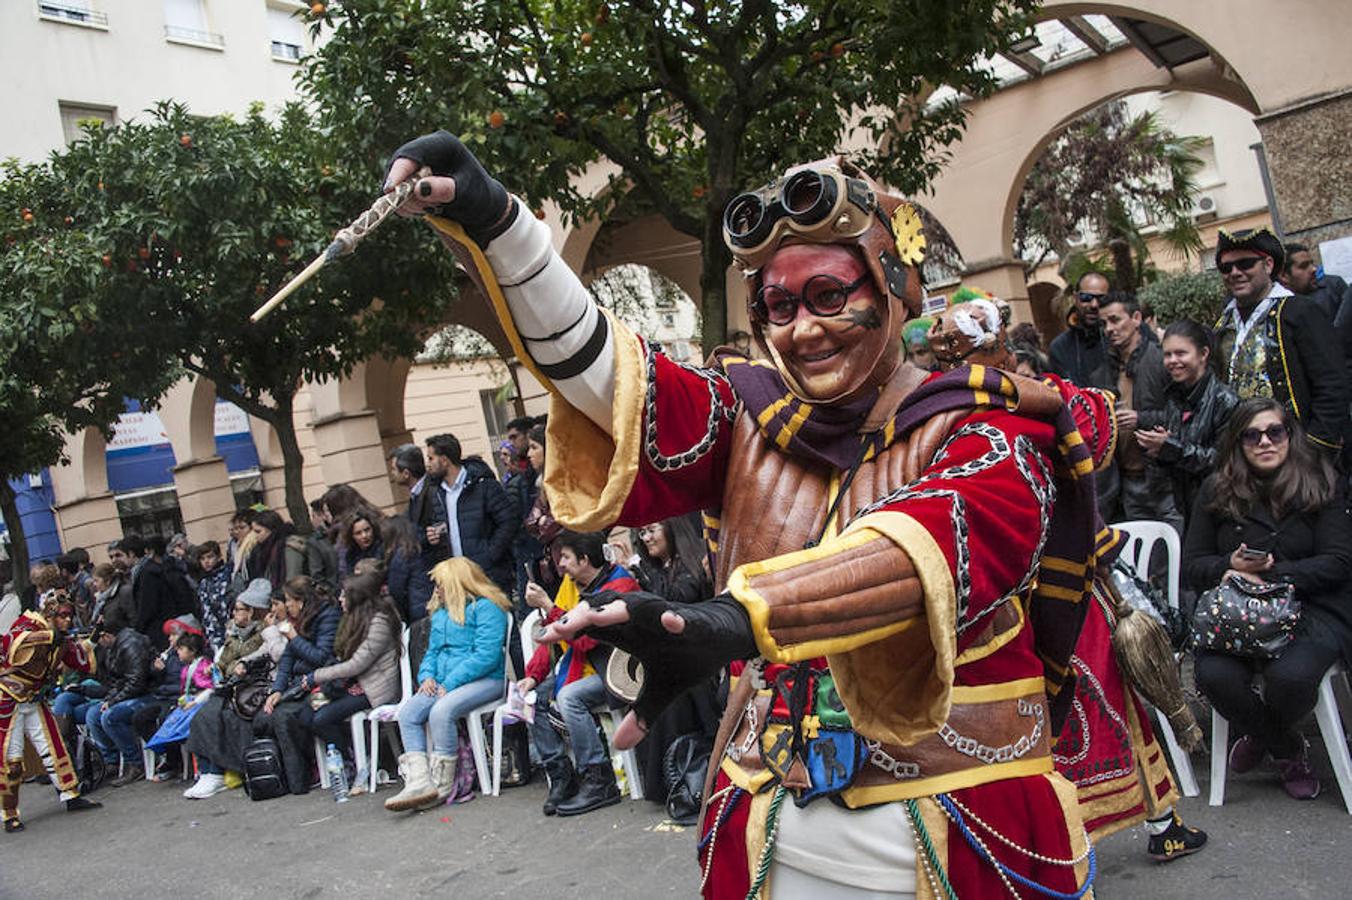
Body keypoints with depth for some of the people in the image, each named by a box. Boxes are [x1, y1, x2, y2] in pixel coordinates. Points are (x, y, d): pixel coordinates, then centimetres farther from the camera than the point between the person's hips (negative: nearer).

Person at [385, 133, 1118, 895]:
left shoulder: (984, 431, -8)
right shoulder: (756, 418, 3)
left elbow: (931, 545, -29)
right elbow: (608, 379, -13)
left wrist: (732, 620, -46)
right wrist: (497, 225, -27)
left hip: (964, 832, -2)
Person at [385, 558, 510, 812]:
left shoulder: (485, 608, -5)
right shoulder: (440, 613, 24)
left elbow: (486, 655, -16)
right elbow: (432, 651, 26)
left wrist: (449, 683, -17)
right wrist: (427, 676, 3)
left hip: (484, 680, -8)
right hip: (443, 684, 8)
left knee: (441, 711, -33)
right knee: (408, 712, -17)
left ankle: (441, 786, -22)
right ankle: (419, 782, -27)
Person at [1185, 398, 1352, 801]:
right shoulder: (1216, 491, 9)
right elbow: (1192, 566, 8)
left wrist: (1273, 572, -14)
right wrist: (1231, 565, -13)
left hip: (1310, 609, -1)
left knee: (1290, 676, -34)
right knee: (1214, 675, -30)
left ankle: (1260, 734, 7)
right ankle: (1289, 750, 3)